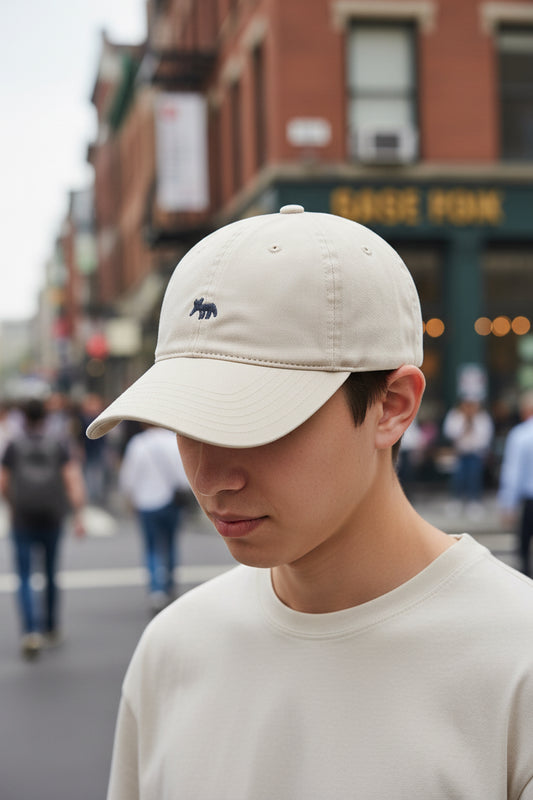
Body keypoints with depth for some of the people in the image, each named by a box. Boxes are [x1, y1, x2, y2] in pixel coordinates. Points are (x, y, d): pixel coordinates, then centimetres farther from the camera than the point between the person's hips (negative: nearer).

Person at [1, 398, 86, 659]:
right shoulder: (58, 445, 3)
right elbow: (74, 480, -7)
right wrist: (78, 516, -8)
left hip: (23, 520, -2)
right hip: (52, 519, 2)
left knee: (25, 580, 0)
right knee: (51, 574, 19)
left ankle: (31, 632, -19)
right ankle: (52, 628, 31)